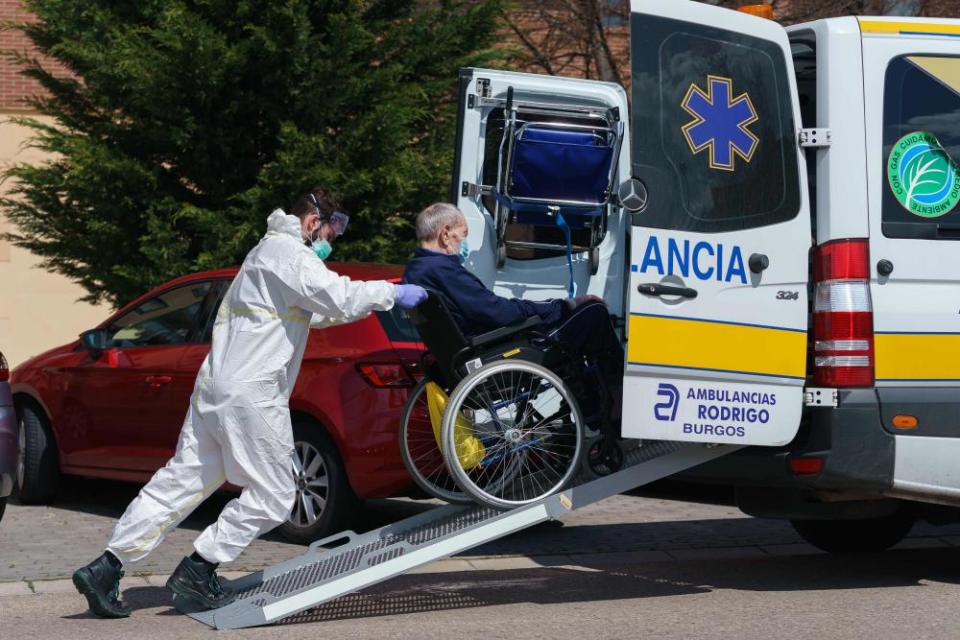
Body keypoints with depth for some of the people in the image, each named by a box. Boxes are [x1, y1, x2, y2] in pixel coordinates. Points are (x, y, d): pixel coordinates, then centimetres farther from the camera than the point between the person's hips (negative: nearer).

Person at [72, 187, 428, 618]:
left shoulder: (270, 251, 25)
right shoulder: (289, 254, -8)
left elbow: (320, 311, 30)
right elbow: (341, 299, -21)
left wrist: (382, 297, 25)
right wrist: (391, 292, -7)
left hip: (215, 388, 10)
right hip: (250, 394, -10)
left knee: (179, 483, 8)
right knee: (271, 497, 1)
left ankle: (105, 569, 5)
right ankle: (197, 571, 1)